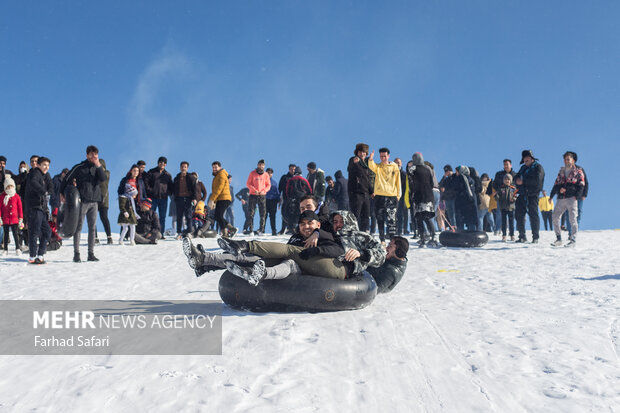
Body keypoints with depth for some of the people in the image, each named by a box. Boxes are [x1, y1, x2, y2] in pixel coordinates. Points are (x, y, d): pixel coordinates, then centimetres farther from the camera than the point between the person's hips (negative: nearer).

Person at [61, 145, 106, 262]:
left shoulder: (97, 167, 12)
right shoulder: (79, 167, -1)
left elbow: (103, 178, -5)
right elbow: (67, 179, 3)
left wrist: (98, 166, -15)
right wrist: (62, 193, -1)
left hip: (94, 201, 5)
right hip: (82, 201, -4)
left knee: (93, 228, 5)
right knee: (79, 227, -3)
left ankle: (91, 254, 11)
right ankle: (76, 254, 0)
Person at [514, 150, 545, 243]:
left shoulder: (538, 167, -2)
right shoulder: (523, 167, 20)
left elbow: (536, 179, -18)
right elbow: (516, 177, 15)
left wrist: (523, 181, -16)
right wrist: (517, 180, -9)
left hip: (532, 195, -7)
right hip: (522, 195, 7)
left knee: (533, 215, -8)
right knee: (519, 215, 5)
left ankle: (535, 237, -2)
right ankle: (522, 236, 14)